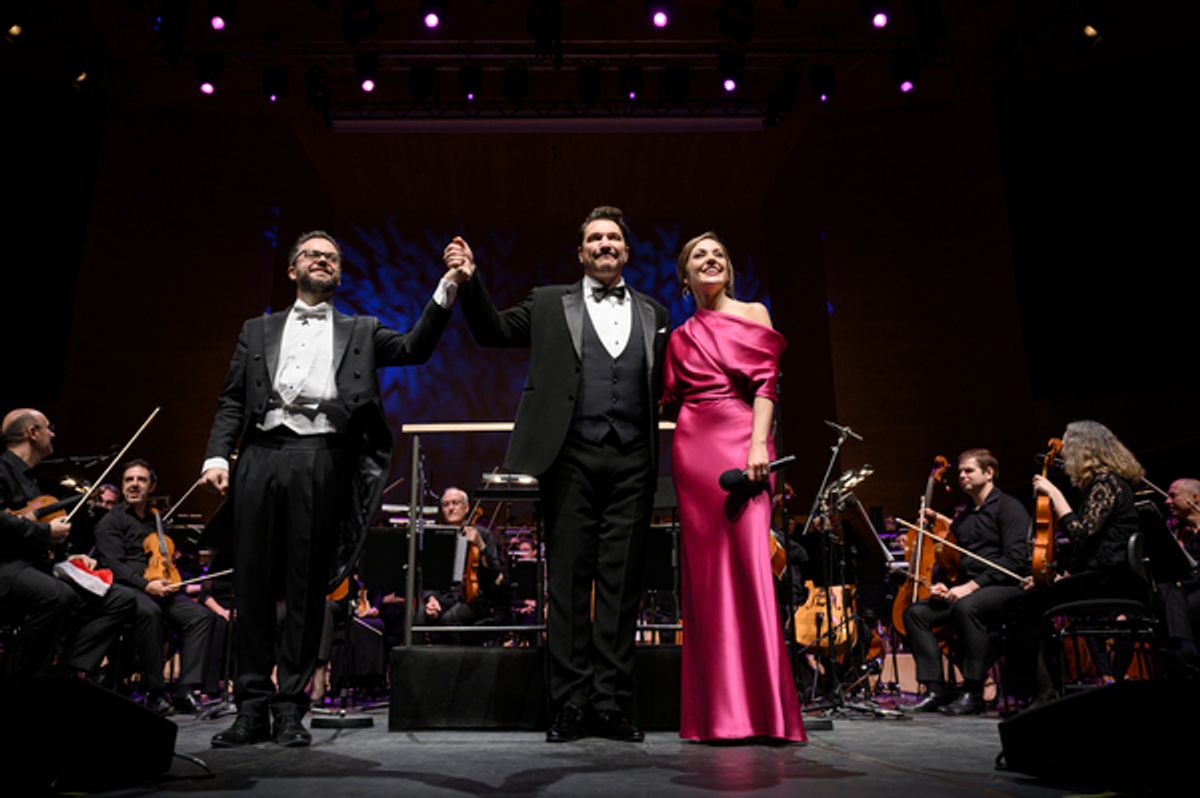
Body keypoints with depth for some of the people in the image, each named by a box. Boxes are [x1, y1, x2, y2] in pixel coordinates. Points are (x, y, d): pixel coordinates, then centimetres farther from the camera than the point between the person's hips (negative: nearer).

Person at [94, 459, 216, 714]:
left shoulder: (156, 521, 27)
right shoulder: (111, 521, 9)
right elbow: (113, 566, -6)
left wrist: (169, 582, 7)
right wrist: (146, 585, -20)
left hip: (161, 589, 5)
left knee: (202, 616, -22)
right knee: (149, 612, -39)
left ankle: (185, 690, -24)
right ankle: (156, 692, -28)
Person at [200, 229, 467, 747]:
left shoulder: (360, 332, 20)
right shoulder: (258, 331, 22)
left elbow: (415, 348, 4)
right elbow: (232, 400, 15)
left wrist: (447, 290, -7)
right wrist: (217, 456, 0)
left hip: (323, 462, -1)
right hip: (261, 457, 2)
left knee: (307, 588, 0)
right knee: (252, 584, 2)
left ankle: (291, 708, 9)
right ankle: (252, 706, 11)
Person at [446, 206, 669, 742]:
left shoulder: (652, 315, 18)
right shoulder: (551, 304, 13)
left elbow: (664, 386, 16)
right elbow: (494, 331, 5)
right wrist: (470, 282, -7)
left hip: (631, 463, 2)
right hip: (572, 460, -2)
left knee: (621, 585, 3)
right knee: (569, 582, 1)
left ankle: (611, 705, 11)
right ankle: (570, 705, 9)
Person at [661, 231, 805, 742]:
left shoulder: (753, 313, 11)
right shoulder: (681, 336, 19)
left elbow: (766, 381, -1)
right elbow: (670, 398, 15)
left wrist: (758, 443, -13)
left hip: (742, 440, -3)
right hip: (694, 446, 3)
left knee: (749, 558, -13)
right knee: (706, 566, 0)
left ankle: (763, 706, -5)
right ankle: (719, 709, 7)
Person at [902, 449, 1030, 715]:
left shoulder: (1009, 508, -3)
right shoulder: (963, 517, 22)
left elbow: (1015, 559, -15)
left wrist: (972, 585, -21)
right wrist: (940, 584, 5)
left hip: (1006, 588, -8)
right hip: (965, 592, 8)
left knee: (966, 607, -38)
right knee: (915, 612, -11)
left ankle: (973, 693, -28)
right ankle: (936, 689, -13)